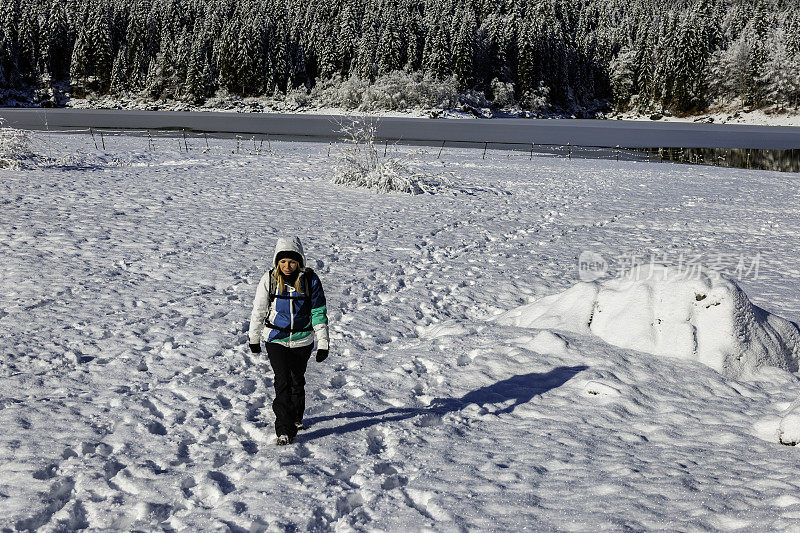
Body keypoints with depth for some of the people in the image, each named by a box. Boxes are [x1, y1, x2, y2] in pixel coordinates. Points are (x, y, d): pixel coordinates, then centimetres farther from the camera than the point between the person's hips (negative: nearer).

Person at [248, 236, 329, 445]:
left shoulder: (310, 280, -10)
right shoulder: (269, 280, -9)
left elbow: (319, 313, -5)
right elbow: (258, 311, 3)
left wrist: (322, 344, -7)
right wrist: (254, 339, 11)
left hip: (302, 340, 1)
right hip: (276, 339, -1)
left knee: (297, 380, 16)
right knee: (282, 382, -12)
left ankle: (296, 418, 40)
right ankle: (284, 430, -8)